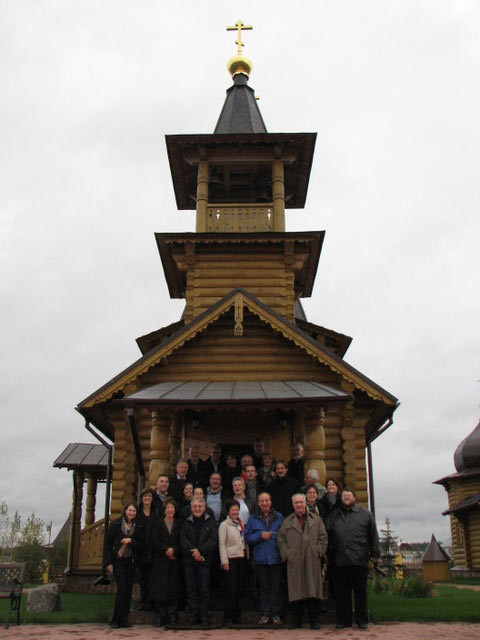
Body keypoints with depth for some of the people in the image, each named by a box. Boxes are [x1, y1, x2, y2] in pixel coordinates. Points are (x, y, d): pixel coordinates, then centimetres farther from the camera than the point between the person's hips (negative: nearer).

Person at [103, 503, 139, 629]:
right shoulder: (116, 524, -2)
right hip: (118, 561, -4)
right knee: (122, 589, -11)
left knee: (128, 590, 3)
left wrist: (131, 541, -12)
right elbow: (107, 543, -2)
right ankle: (115, 619, 1)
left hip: (130, 562, 4)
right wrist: (108, 562, -7)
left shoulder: (136, 526, 8)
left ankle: (123, 619, 13)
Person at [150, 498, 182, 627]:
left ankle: (171, 618, 5)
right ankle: (159, 618, 2)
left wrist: (174, 550, -13)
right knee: (160, 588, -4)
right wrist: (166, 550, -13)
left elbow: (181, 541, 4)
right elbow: (155, 541, 0)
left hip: (175, 560, 1)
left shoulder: (178, 524, 10)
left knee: (173, 588, -1)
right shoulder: (158, 523, 7)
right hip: (161, 560, -1)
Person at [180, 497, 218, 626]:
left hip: (205, 561, -1)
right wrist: (193, 552, -13)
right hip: (189, 561, 2)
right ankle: (192, 615, 11)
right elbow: (183, 541, 2)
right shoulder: (186, 523, 12)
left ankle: (204, 616, 7)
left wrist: (200, 550, -13)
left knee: (204, 590, -2)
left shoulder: (210, 522, 8)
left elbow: (213, 540, -2)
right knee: (191, 589, 3)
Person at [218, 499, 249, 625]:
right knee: (231, 588, -7)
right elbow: (222, 544, -5)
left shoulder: (241, 524, 15)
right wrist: (224, 561, -10)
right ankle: (228, 616, 0)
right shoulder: (224, 525, -1)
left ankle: (236, 615, 16)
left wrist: (247, 556, 9)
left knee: (239, 588, 8)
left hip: (242, 558, 5)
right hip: (231, 559, -5)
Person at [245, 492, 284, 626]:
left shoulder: (279, 517, 9)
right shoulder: (253, 519, 9)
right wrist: (260, 536, -9)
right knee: (263, 587, 5)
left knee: (276, 587, 0)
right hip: (260, 558, 1)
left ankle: (276, 614, 9)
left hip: (276, 558, -1)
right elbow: (247, 537, 4)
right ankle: (264, 614, 13)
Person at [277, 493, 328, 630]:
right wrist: (286, 554, -1)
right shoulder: (287, 522, 14)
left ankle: (314, 620, 7)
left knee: (313, 591, -1)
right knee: (295, 592, 2)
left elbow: (323, 537, 8)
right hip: (294, 562, 1)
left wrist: (319, 552, -3)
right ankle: (296, 620, 11)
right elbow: (281, 539, 10)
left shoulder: (316, 520, 12)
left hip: (312, 561, 0)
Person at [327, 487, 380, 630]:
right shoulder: (333, 515, 16)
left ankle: (362, 620, 14)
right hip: (338, 561, 2)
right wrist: (328, 556, 9)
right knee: (340, 592, 4)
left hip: (359, 560, -2)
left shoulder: (365, 514, 12)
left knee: (360, 592, 3)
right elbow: (328, 537, 15)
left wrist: (374, 554, 4)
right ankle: (343, 620, 15)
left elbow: (373, 535, 11)